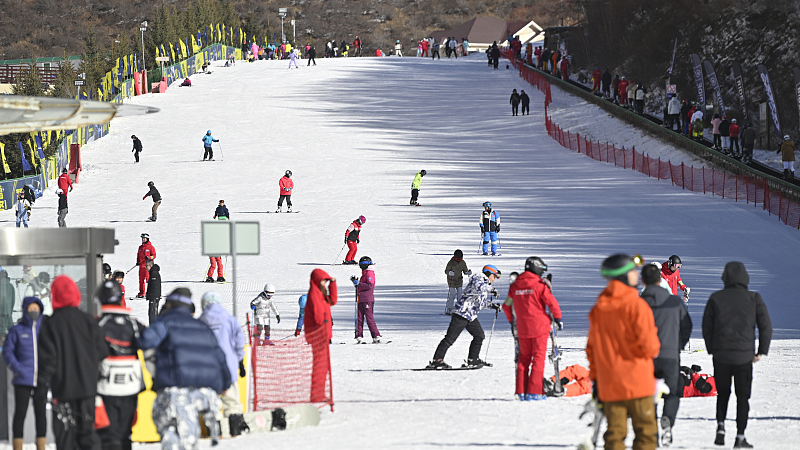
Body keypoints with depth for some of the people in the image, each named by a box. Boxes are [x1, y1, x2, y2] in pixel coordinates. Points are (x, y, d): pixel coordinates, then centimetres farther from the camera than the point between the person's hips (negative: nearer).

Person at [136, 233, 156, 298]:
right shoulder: (140, 247, 16)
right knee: (141, 279, 7)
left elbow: (154, 255, -4)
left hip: (148, 264, -6)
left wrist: (149, 257, -21)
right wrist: (137, 262, 10)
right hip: (141, 265, 6)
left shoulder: (150, 247, -2)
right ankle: (141, 293, 14)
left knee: (148, 278, -13)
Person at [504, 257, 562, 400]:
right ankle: (534, 392, -6)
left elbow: (506, 305, 15)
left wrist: (511, 319, 30)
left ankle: (521, 391, 9)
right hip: (540, 328, -4)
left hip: (522, 329, 5)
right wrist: (558, 318, 2)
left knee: (524, 358, 13)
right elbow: (552, 303, -12)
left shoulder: (515, 286, 7)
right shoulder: (540, 285, -9)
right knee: (538, 358, 0)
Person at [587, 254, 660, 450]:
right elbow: (648, 343, -15)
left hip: (609, 386, 5)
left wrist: (595, 378, 18)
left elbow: (592, 347, 12)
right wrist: (653, 350, 9)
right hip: (637, 382, -5)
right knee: (645, 433, 2)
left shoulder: (598, 309, 7)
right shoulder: (636, 305, -11)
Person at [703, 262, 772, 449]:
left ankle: (720, 427, -2)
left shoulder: (715, 299, 0)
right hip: (744, 356, -1)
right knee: (743, 397, 7)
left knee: (723, 393, 18)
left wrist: (712, 350, 14)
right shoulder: (754, 299, -2)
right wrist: (762, 351, 6)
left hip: (721, 355, 1)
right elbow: (766, 326, -2)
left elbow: (707, 327, 3)